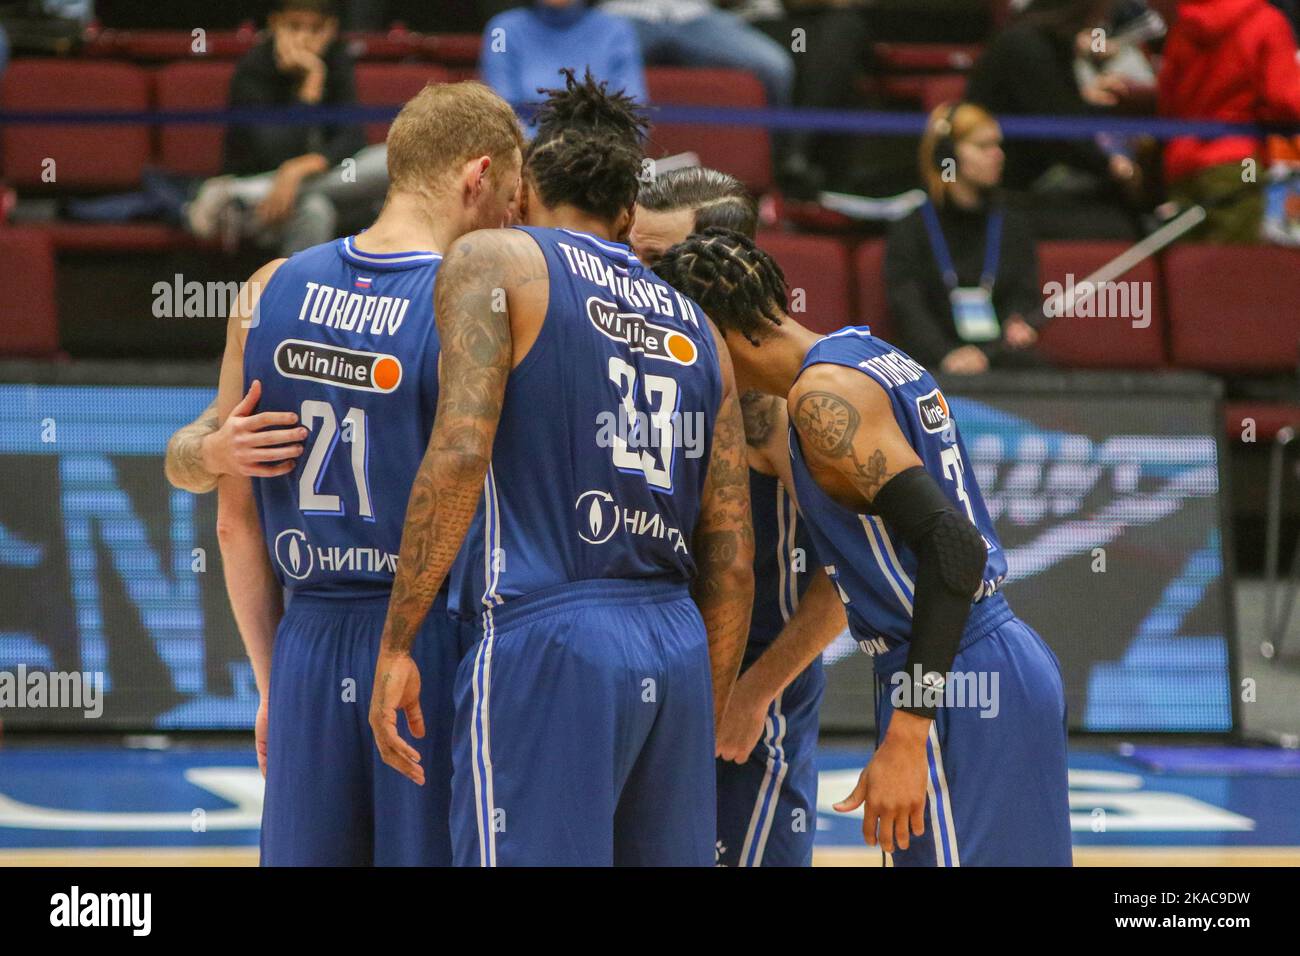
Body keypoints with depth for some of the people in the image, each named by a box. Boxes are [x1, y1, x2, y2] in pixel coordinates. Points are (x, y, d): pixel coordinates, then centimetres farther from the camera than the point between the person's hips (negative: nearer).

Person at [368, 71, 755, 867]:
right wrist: (704, 726, 22)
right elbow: (732, 561, 16)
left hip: (549, 636, -6)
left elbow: (461, 452, -11)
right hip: (677, 651, 6)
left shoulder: (492, 263, 4)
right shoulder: (694, 327, 20)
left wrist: (396, 645, -9)